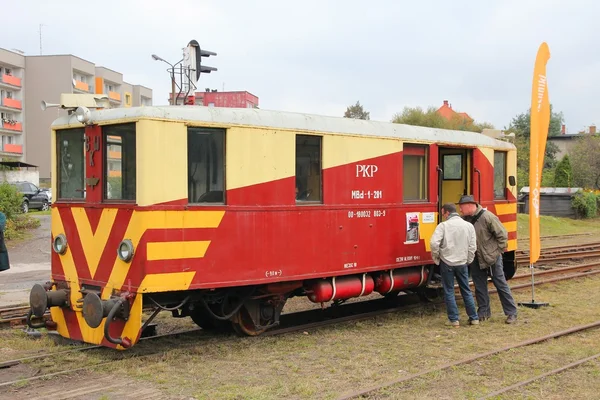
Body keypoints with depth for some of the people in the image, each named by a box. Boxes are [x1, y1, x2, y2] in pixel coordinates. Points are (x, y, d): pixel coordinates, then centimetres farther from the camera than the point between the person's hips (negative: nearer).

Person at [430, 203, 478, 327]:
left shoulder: (443, 225, -10)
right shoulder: (469, 226, 3)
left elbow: (434, 242, -20)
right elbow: (472, 246, 2)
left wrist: (436, 257, -4)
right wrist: (468, 261, 14)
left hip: (447, 263, -4)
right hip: (462, 263, 4)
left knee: (449, 291, 7)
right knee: (466, 290, 16)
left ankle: (454, 320, 6)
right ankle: (474, 318, 20)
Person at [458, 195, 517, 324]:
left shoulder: (487, 217, -20)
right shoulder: (465, 219, 0)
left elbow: (502, 233, -15)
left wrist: (499, 250, -9)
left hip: (492, 257, -6)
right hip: (476, 259, 6)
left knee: (501, 284, 2)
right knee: (480, 286, 11)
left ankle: (511, 313, 10)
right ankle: (483, 312, 23)